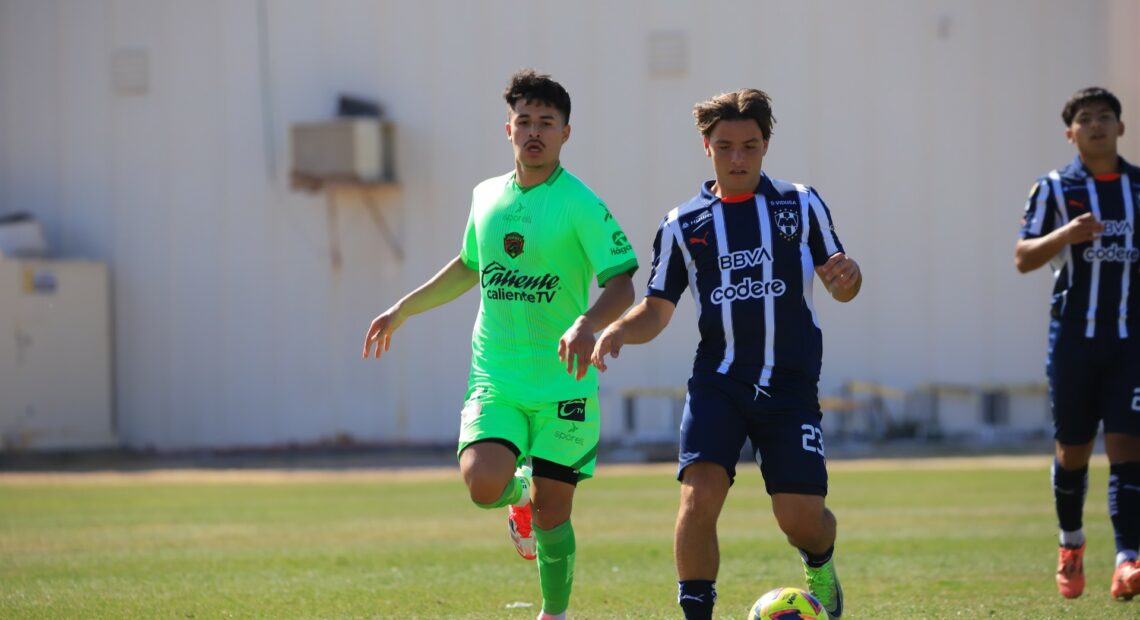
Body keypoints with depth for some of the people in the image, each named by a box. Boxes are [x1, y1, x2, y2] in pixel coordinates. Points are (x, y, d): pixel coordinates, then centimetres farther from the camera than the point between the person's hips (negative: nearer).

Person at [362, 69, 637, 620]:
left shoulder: (579, 204, -8)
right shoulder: (487, 197, 8)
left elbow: (622, 284, -14)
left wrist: (588, 322, -33)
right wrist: (403, 309, 30)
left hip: (563, 385, -3)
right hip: (495, 381, 3)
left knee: (552, 515, -2)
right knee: (483, 484, -20)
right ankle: (519, 495, 17)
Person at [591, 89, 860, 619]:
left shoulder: (801, 206, 6)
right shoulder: (683, 226, 7)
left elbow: (840, 286, 9)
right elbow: (658, 310, 10)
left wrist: (847, 277, -15)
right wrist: (617, 331, -11)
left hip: (792, 383, 0)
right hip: (717, 382, 0)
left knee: (801, 518, -2)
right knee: (699, 497, -20)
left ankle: (820, 565, 34)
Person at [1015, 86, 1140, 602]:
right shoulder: (1054, 189, 2)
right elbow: (1023, 259, -7)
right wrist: (1066, 234, -23)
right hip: (1074, 334, 0)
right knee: (1073, 449, 9)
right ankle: (1071, 544, 34)